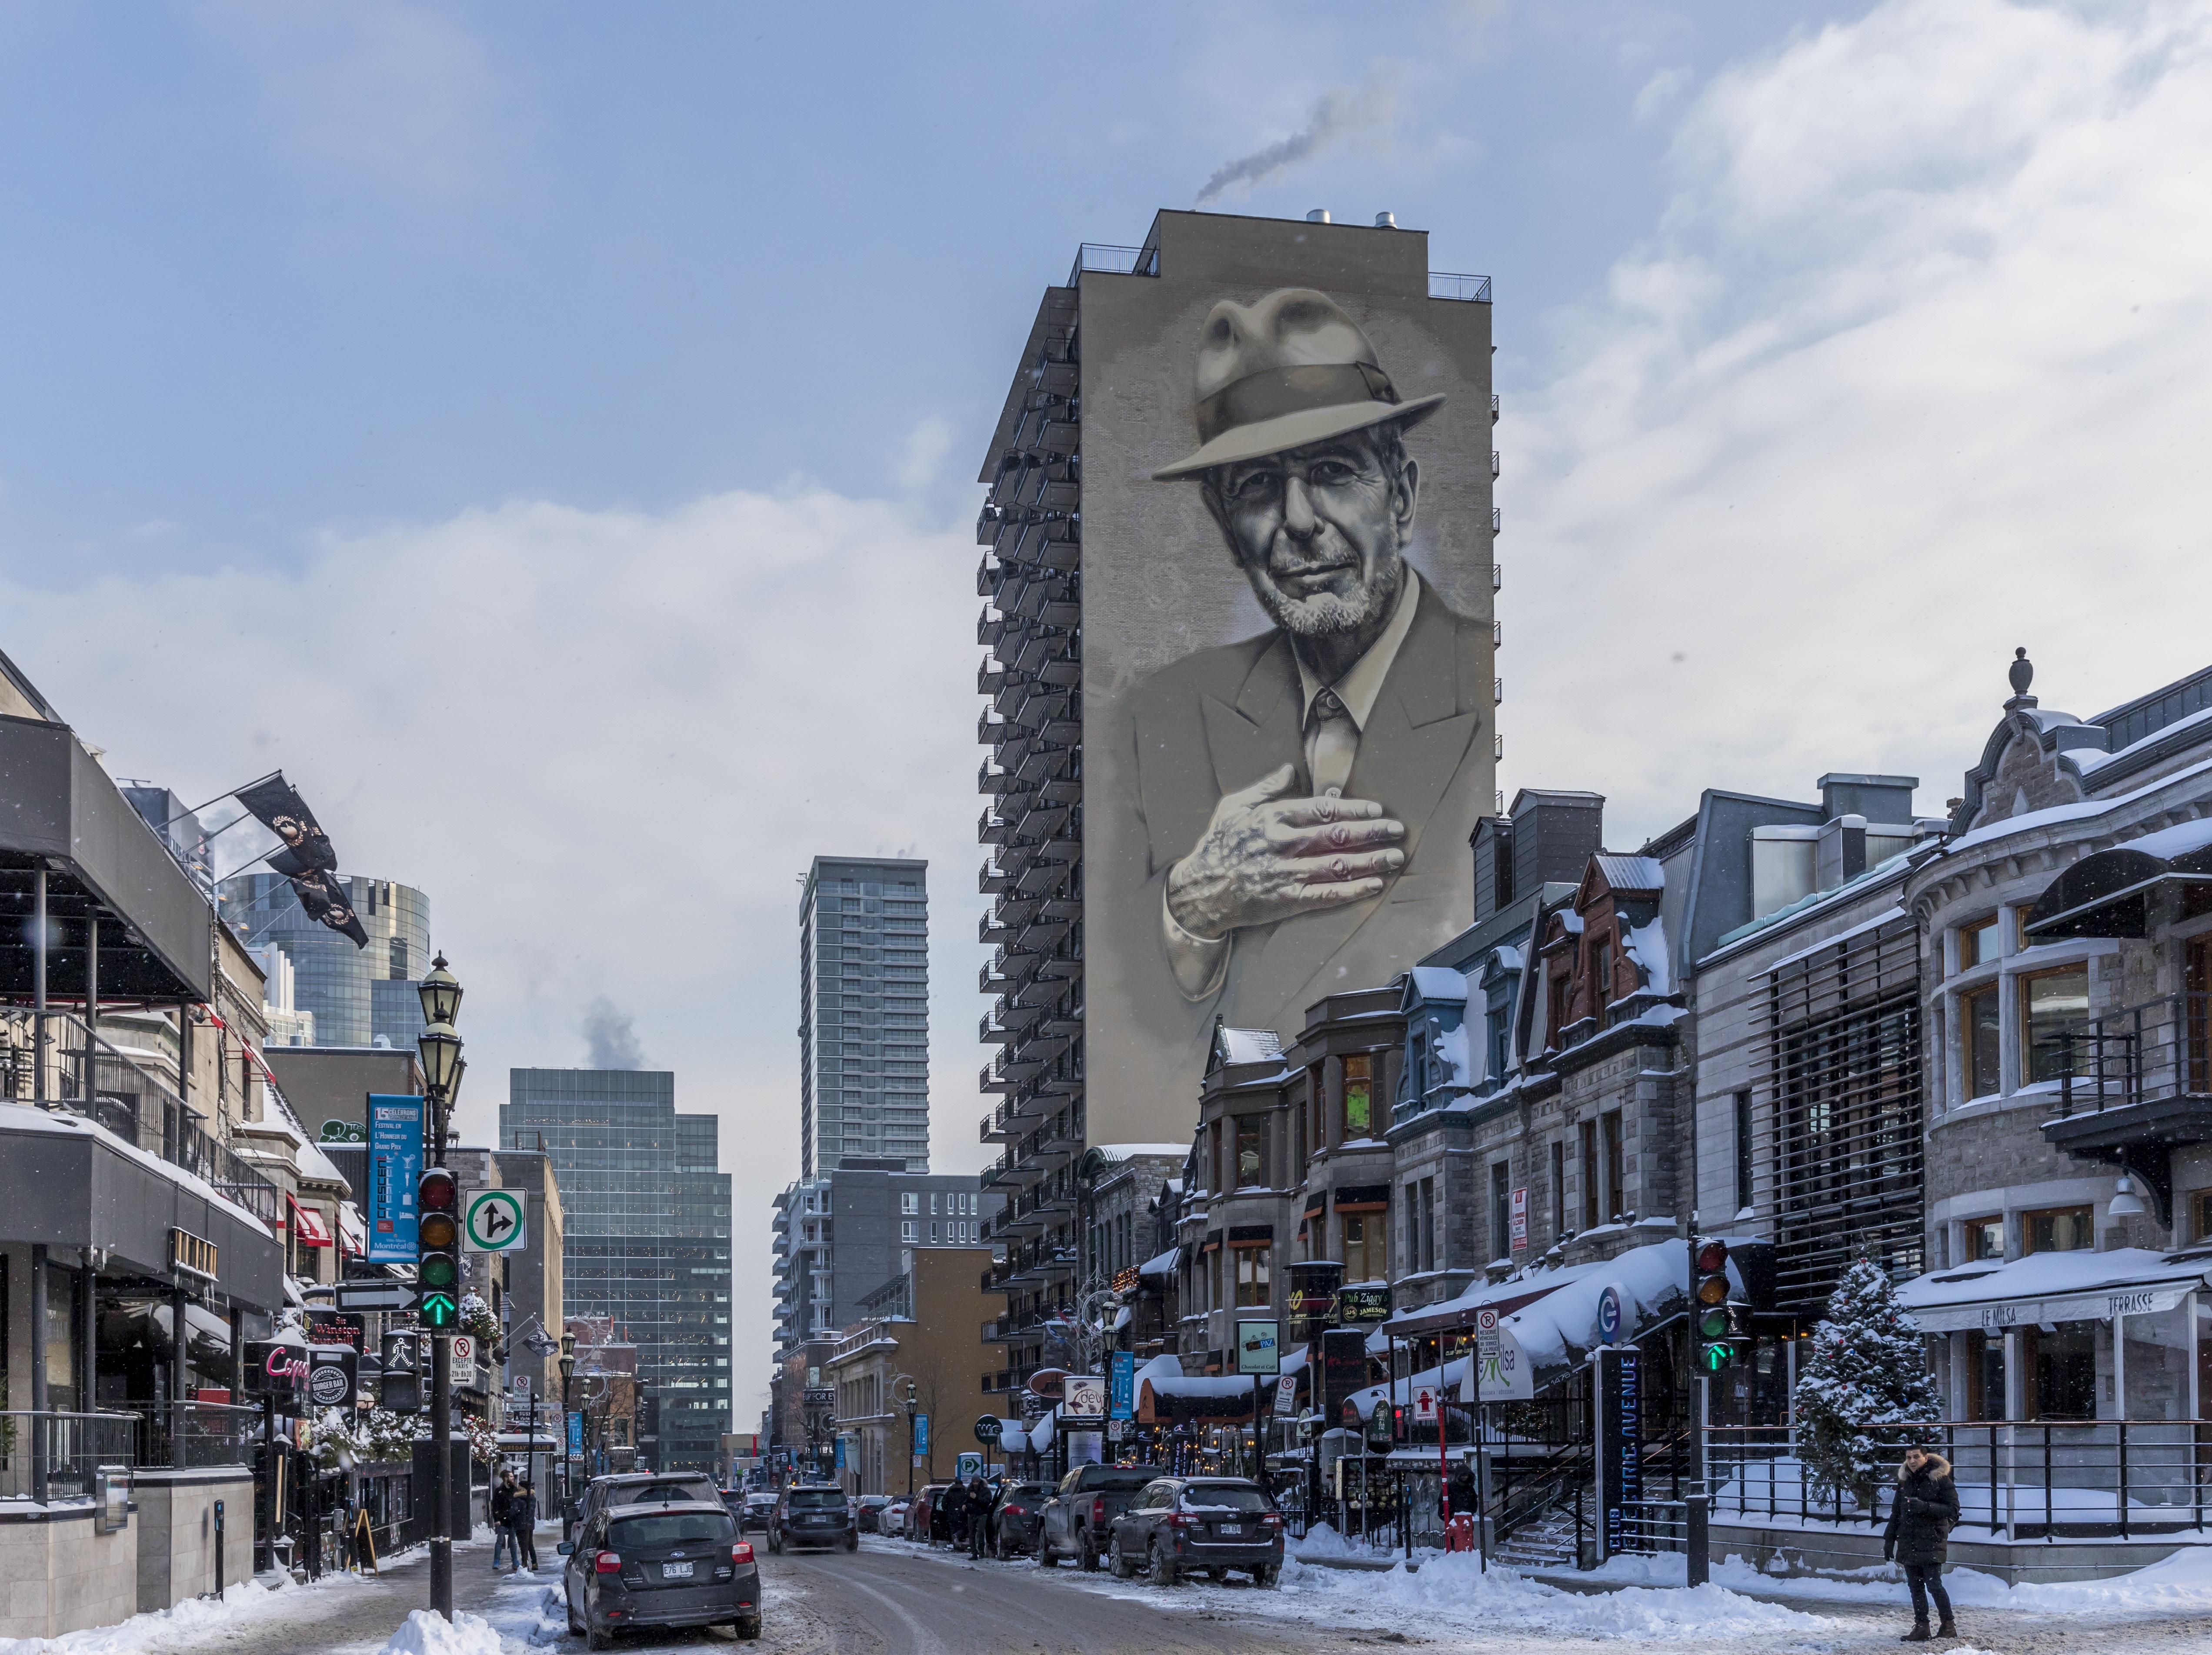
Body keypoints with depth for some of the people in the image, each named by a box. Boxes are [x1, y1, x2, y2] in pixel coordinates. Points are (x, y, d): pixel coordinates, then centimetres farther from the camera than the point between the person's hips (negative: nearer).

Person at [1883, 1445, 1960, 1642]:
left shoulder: (1940, 1480, -4)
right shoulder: (1905, 1481, 14)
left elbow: (1953, 1509, -10)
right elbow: (1896, 1513, 20)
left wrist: (1925, 1507, -21)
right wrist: (1889, 1540, 16)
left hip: (1931, 1542, -6)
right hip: (1908, 1543, 6)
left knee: (1934, 1585, -9)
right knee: (1915, 1587, 6)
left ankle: (1948, 1625, 4)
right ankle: (1921, 1627, 12)